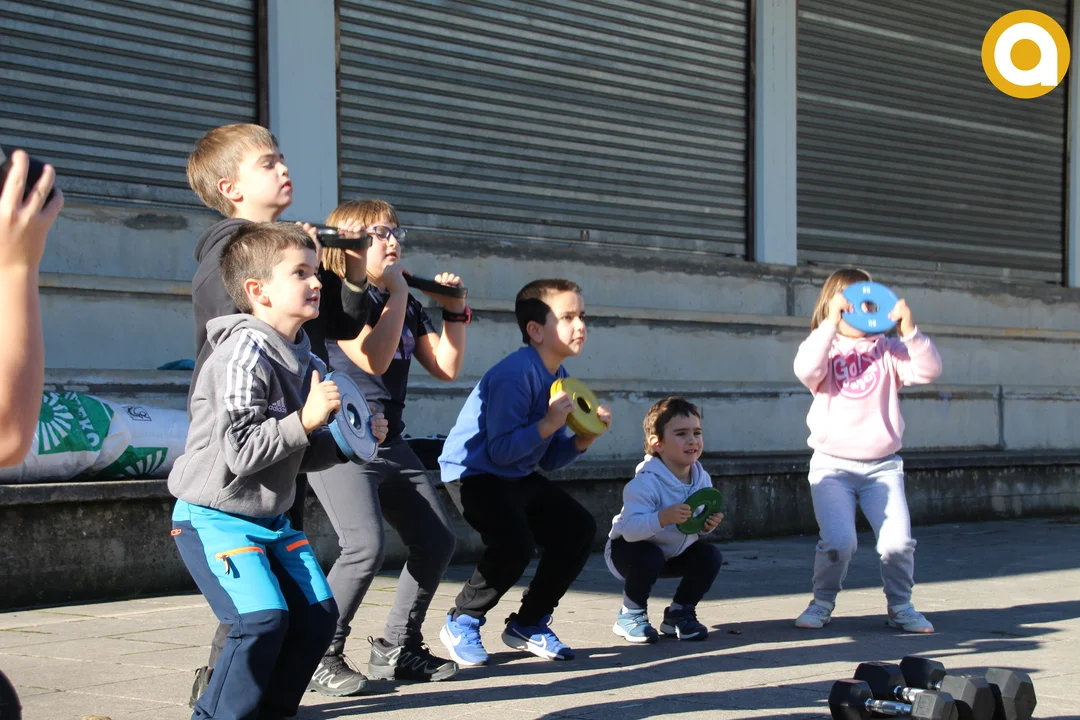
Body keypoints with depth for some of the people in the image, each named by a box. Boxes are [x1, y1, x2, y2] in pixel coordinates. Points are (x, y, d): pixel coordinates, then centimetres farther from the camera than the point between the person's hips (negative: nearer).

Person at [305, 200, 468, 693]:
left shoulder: (406, 304, 14)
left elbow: (446, 367, 12)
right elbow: (373, 358, -23)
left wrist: (453, 310, 2)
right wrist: (397, 291, -17)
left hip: (389, 443, 9)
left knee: (437, 540, 7)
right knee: (366, 544, -25)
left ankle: (397, 648, 19)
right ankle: (321, 657, -12)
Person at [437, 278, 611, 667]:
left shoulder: (560, 379, 5)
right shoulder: (515, 374, -24)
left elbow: (550, 459, 8)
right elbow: (501, 450, -28)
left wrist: (584, 437, -8)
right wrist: (548, 424, -33)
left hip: (518, 476, 9)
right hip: (473, 471, -9)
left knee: (578, 529, 2)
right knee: (515, 544, -27)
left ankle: (529, 623, 15)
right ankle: (462, 623, -3)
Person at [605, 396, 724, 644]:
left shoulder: (702, 479, -8)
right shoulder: (645, 483, -32)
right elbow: (629, 529, -42)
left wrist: (708, 525, -19)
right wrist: (664, 517, -55)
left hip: (673, 552, 6)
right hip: (628, 548, -6)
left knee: (710, 556, -13)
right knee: (649, 558, -36)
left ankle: (679, 612, 8)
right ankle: (630, 615, -9)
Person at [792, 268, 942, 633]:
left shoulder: (888, 350, 10)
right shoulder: (826, 348, 4)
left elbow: (927, 370, -5)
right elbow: (806, 370, -18)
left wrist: (909, 329, -16)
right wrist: (831, 324, -21)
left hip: (882, 464, 2)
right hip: (833, 465, -2)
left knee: (898, 542, -12)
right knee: (838, 540, -18)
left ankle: (900, 606, 13)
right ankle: (822, 603, 7)